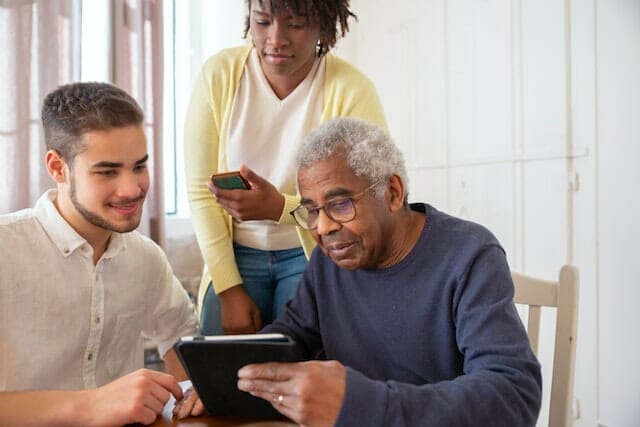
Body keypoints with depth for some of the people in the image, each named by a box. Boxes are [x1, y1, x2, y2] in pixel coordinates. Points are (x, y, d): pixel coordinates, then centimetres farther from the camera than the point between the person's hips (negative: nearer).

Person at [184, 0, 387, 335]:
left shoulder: (351, 90, -15)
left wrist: (280, 207, -30)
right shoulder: (219, 74, -8)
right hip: (237, 255, 2)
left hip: (314, 255, -2)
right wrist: (229, 289, -8)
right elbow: (200, 191, -5)